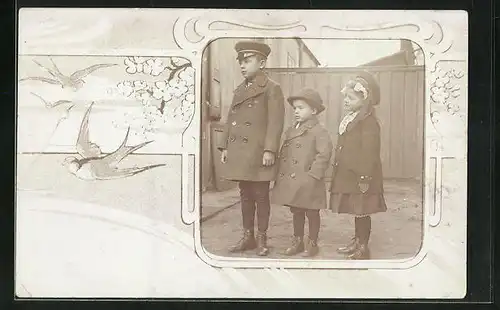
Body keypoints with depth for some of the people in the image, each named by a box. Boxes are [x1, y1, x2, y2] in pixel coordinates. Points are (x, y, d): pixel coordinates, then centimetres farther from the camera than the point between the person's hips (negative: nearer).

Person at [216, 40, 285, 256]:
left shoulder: (272, 88, -3)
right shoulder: (239, 90, 19)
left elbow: (276, 122, -11)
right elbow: (230, 120, 19)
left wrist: (270, 150, -18)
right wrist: (224, 147, 11)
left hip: (259, 154, -7)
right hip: (239, 153, 7)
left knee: (261, 196, 1)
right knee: (245, 195, 12)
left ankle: (262, 239, 10)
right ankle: (248, 236, 21)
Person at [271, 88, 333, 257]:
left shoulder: (318, 131, -10)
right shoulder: (290, 131, 13)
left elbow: (325, 153, -20)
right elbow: (283, 153, 17)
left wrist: (314, 174, -22)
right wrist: (280, 173, 9)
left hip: (308, 183, -7)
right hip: (290, 181, 7)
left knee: (312, 213, 6)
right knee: (296, 212, 16)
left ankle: (312, 244, 17)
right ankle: (297, 242, 27)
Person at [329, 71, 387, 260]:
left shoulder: (369, 123, -16)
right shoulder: (350, 120, 13)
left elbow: (369, 153, -20)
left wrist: (365, 177, -22)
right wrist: (337, 171, 19)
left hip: (361, 177, -9)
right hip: (348, 175, 9)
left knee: (361, 211, 0)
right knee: (355, 210, 18)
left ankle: (363, 248, 10)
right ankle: (357, 241, 30)